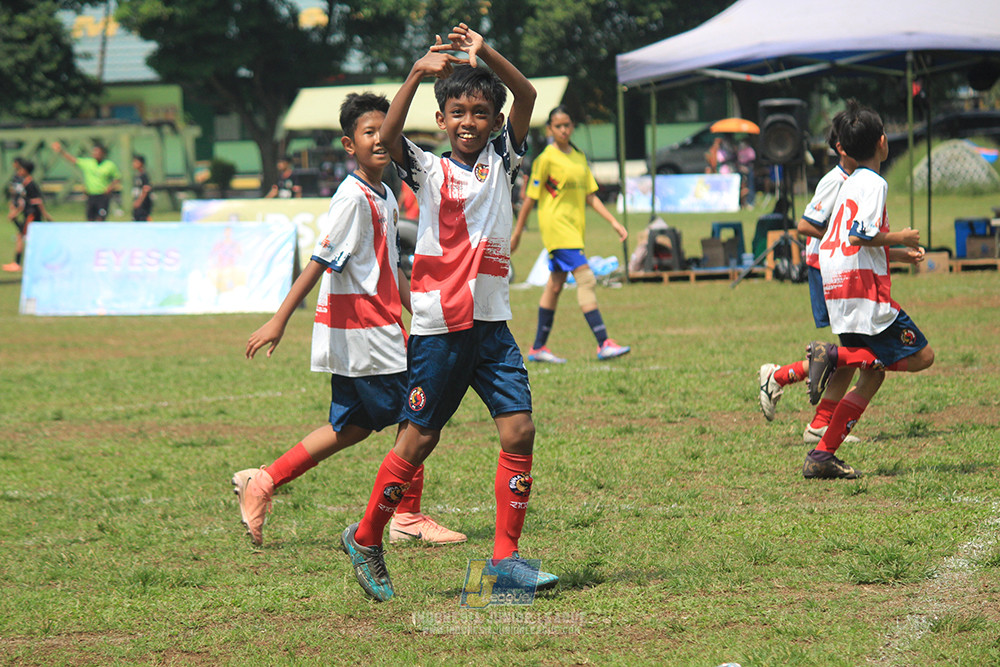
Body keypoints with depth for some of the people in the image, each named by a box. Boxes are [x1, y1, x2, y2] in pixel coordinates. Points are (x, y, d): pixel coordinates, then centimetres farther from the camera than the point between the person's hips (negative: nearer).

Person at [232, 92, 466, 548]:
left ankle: (262, 482, 14)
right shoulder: (353, 198, -16)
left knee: (351, 427, 13)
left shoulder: (385, 197, 13)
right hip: (362, 335, -9)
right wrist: (279, 321, -20)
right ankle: (408, 518, 10)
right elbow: (319, 262, -19)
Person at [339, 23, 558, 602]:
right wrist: (417, 73, -28)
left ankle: (505, 556, -2)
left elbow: (527, 97, -2)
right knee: (419, 440, 2)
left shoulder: (501, 162, 9)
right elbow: (388, 137, -18)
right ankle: (365, 539, 20)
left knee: (520, 430, -7)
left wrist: (486, 54, -16)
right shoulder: (429, 170, 2)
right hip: (440, 327, -3)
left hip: (492, 323, 3)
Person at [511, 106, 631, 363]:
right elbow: (530, 198, -5)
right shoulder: (546, 159, -8)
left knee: (555, 286, 12)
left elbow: (590, 195, 14)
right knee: (586, 279, -17)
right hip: (556, 225, -8)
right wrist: (517, 234, -1)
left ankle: (538, 347, 20)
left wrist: (613, 222, 6)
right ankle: (603, 343, -22)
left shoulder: (579, 157, 12)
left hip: (575, 227, 8)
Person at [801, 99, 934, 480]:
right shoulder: (874, 183, -8)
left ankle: (821, 457, 2)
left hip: (837, 291, 9)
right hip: (864, 291, -9)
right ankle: (834, 355, -15)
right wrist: (900, 238, -6)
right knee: (921, 356, -4)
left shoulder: (850, 184, 20)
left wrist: (897, 254, 26)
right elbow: (861, 236, -21)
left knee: (872, 374, 11)